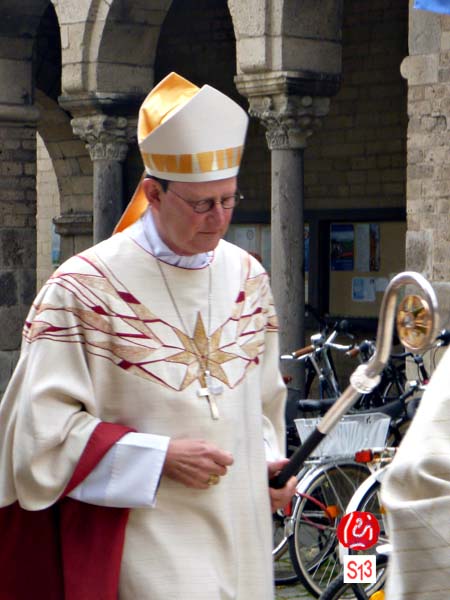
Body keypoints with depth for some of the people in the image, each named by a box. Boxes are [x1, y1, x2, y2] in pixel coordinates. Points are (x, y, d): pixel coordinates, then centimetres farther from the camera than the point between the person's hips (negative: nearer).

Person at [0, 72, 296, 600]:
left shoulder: (248, 279, 9)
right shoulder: (84, 289, -9)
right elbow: (43, 425, -10)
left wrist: (268, 461, 1)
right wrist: (160, 457, -15)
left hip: (240, 536, 6)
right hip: (145, 547, -6)